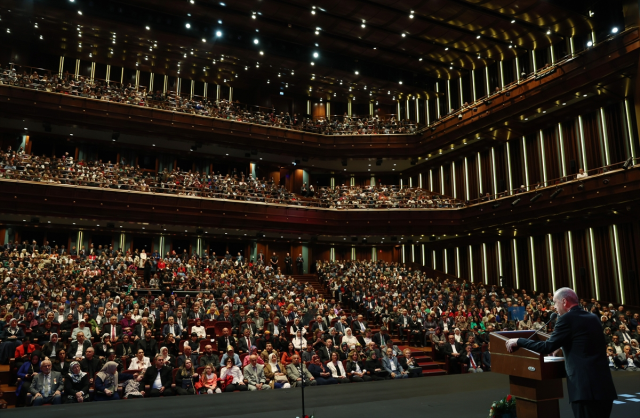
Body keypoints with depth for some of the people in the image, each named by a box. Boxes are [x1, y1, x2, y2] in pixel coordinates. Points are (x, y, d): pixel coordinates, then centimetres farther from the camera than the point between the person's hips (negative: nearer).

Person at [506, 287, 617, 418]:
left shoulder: (566, 319, -9)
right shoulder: (594, 318, 15)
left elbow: (547, 347, -11)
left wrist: (518, 341, -1)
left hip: (586, 387, -8)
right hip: (605, 386, 8)